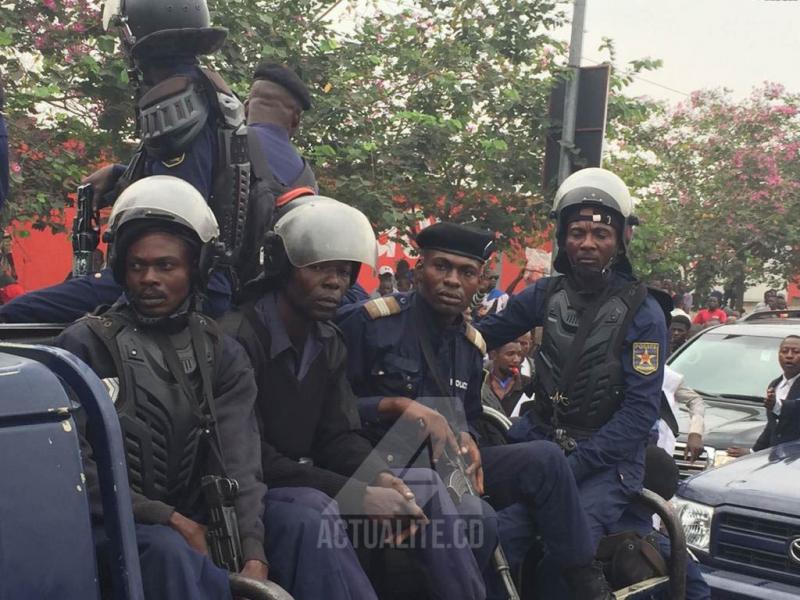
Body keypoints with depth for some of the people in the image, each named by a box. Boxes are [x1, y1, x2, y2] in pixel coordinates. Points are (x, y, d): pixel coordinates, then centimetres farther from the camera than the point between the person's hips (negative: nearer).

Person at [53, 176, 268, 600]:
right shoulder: (85, 346, -2)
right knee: (168, 550, -36)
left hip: (196, 525, 4)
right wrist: (169, 520, -19)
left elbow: (238, 466, -5)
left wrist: (253, 554, -21)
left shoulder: (222, 355, 7)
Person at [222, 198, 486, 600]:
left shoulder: (329, 342, 7)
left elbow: (339, 436, 5)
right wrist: (357, 496, -26)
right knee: (312, 509, -38)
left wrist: (381, 479, -18)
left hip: (307, 480, 8)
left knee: (424, 484, 1)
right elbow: (250, 457, -25)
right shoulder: (239, 338, -20)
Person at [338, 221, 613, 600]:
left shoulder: (471, 345, 13)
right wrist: (400, 406, -22)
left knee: (544, 459, -18)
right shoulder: (371, 321, -7)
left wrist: (466, 441, -5)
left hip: (445, 466, 6)